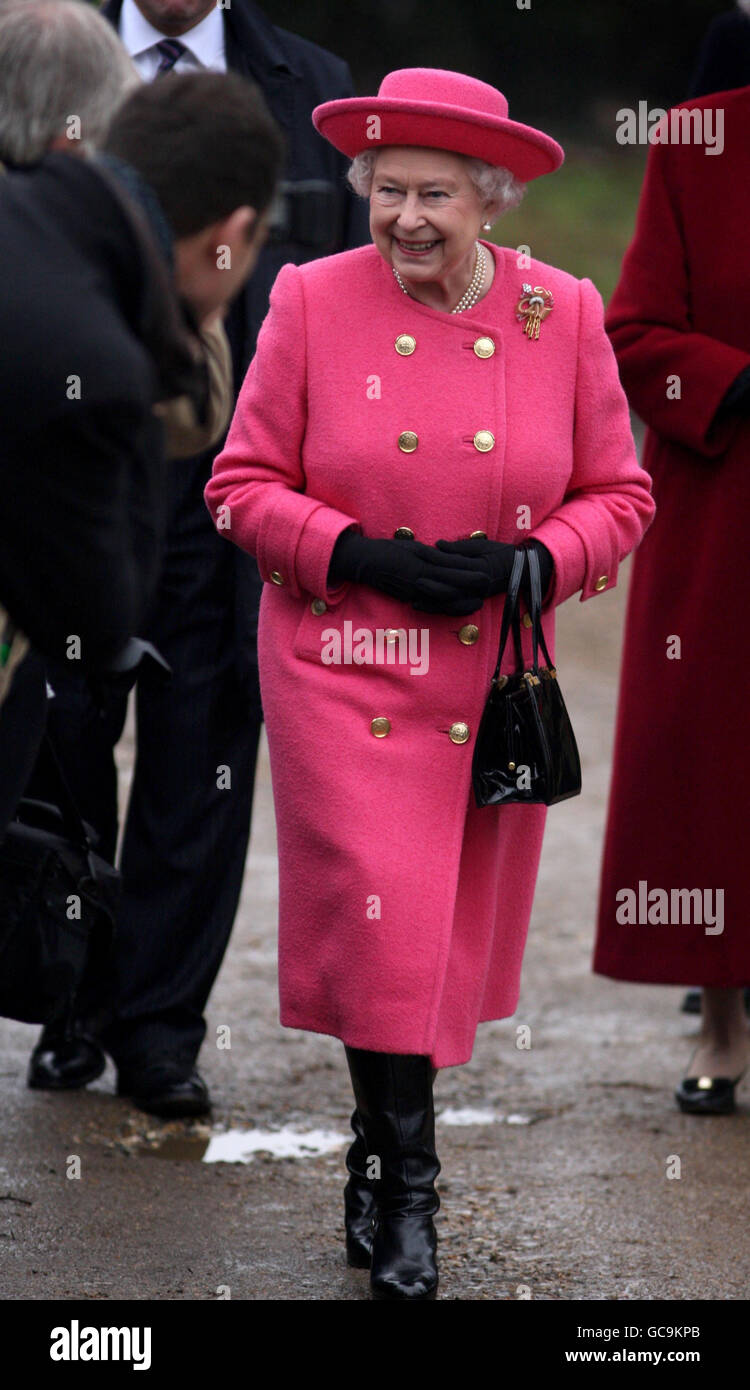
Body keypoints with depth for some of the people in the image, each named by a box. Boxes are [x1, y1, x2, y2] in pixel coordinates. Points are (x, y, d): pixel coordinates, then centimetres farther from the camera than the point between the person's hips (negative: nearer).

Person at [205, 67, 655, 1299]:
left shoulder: (563, 316, 1)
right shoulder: (312, 302, -3)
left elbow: (619, 495, 6)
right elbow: (244, 484, 1)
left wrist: (521, 565, -12)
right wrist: (360, 556, -15)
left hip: (495, 681, 2)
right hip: (343, 674, -2)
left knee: (452, 933, 9)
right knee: (380, 920, -10)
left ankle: (381, 1144, 29)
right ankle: (405, 1194, 0)